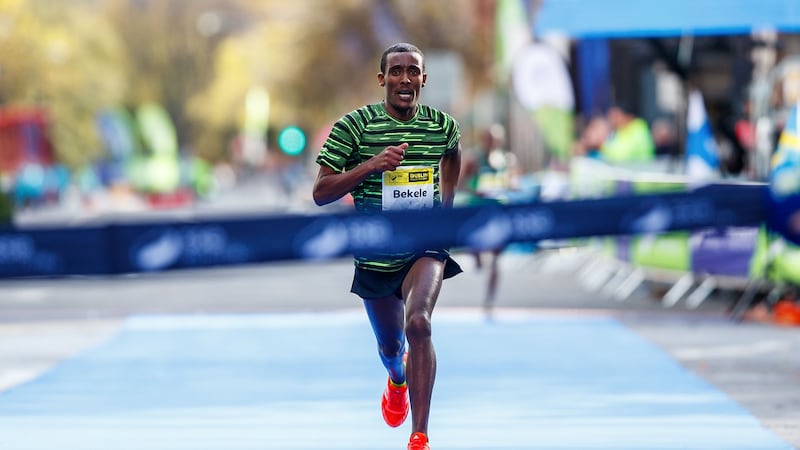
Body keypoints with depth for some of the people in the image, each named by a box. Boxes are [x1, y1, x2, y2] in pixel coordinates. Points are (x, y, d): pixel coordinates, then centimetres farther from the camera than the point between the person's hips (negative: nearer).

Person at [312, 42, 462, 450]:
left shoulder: (443, 125, -2)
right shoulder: (354, 125, -10)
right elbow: (320, 193, -11)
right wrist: (370, 165, -23)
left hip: (426, 245, -1)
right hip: (374, 252, 1)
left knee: (418, 324, -27)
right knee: (389, 344, 18)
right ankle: (397, 382, 59)